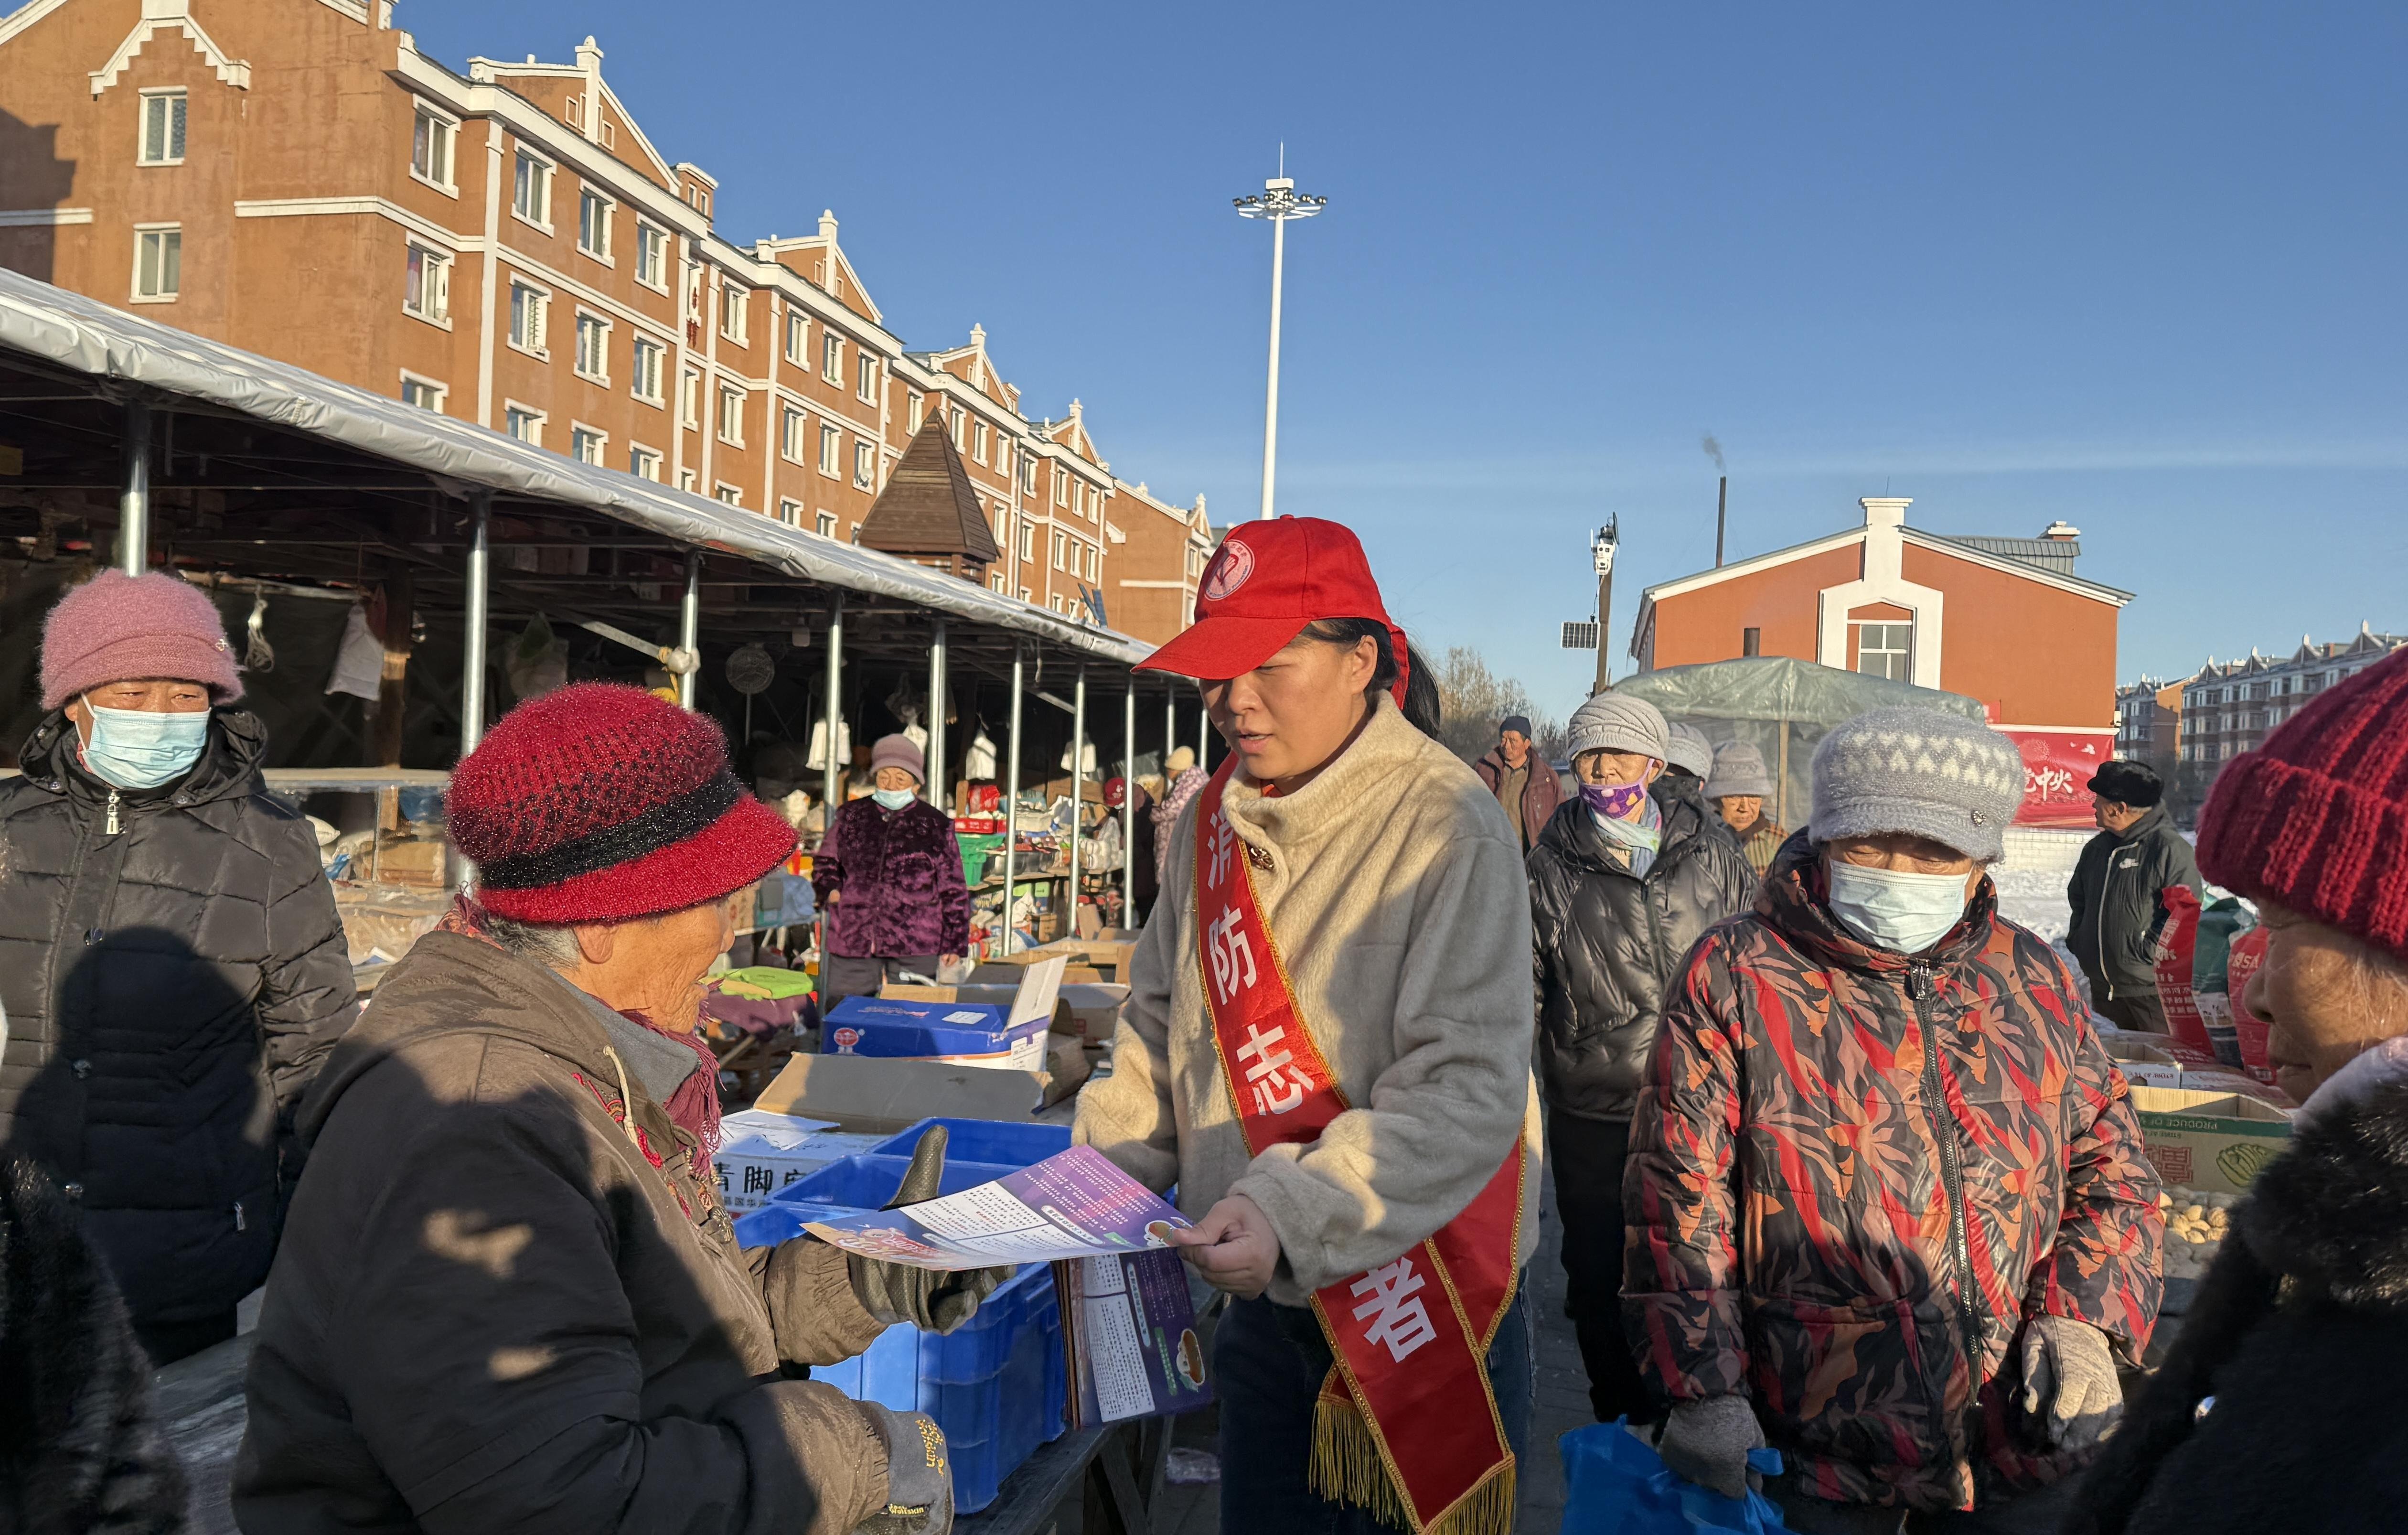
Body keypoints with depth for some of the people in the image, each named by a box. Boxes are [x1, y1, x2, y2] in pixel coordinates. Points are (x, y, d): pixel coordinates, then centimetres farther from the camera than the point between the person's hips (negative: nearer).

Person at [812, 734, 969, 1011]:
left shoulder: (936, 825, 4)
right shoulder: (851, 817, 11)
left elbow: (953, 890, 5)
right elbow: (825, 861, 24)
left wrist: (954, 943, 1)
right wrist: (830, 889, 3)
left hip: (914, 947, -2)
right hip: (851, 939, 2)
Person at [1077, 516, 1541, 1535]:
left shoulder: (1447, 825, -18)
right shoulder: (1212, 822, 2)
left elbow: (1466, 1092, -23)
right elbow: (1160, 1030, 11)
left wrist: (1294, 1214, -32)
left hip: (1422, 1308, -5)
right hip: (1264, 1305, 6)